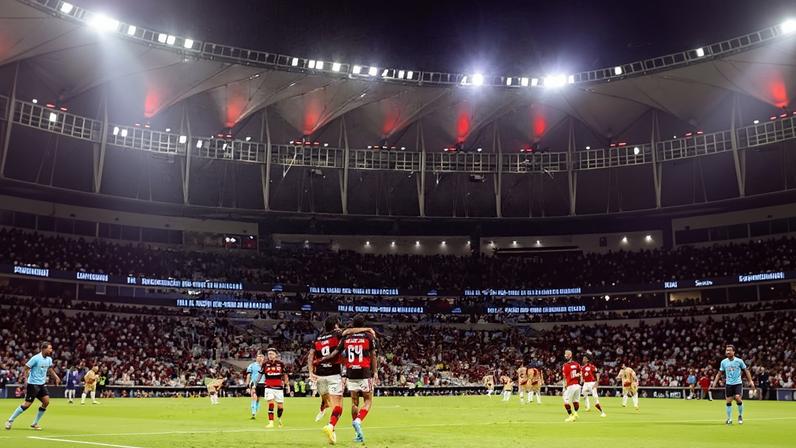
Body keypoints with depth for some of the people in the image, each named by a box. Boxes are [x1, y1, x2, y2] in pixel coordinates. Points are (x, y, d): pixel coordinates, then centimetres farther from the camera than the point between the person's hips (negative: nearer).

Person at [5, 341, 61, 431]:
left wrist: (56, 377, 8)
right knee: (27, 404, -7)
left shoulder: (49, 359, 5)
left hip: (42, 384, 7)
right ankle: (10, 421, 10)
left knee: (46, 402, -5)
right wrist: (26, 380, -22)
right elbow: (26, 368, -13)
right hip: (33, 384, -7)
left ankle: (34, 423, 7)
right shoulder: (36, 358, -16)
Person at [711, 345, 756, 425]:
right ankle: (729, 419, 11)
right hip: (728, 384, 3)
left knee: (738, 398, -19)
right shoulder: (723, 362, 3)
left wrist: (750, 381, -6)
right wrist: (715, 382, 0)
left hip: (738, 383, -3)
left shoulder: (739, 361, -4)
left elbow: (746, 371, 2)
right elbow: (719, 373, 10)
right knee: (728, 401, 1)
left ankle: (740, 415, 5)